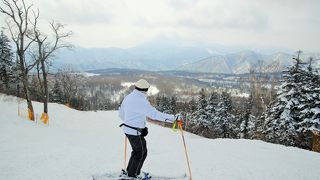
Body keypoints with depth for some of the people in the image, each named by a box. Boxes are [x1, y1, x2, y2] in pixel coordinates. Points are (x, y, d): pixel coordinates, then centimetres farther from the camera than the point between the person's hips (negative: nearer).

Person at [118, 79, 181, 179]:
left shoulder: (128, 97, 3)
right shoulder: (142, 102, -23)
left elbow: (121, 113, 14)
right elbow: (155, 114, -27)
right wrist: (173, 118, -22)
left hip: (127, 128, 8)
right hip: (135, 132, -8)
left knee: (137, 151, 24)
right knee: (140, 153, 12)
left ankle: (129, 171, 35)